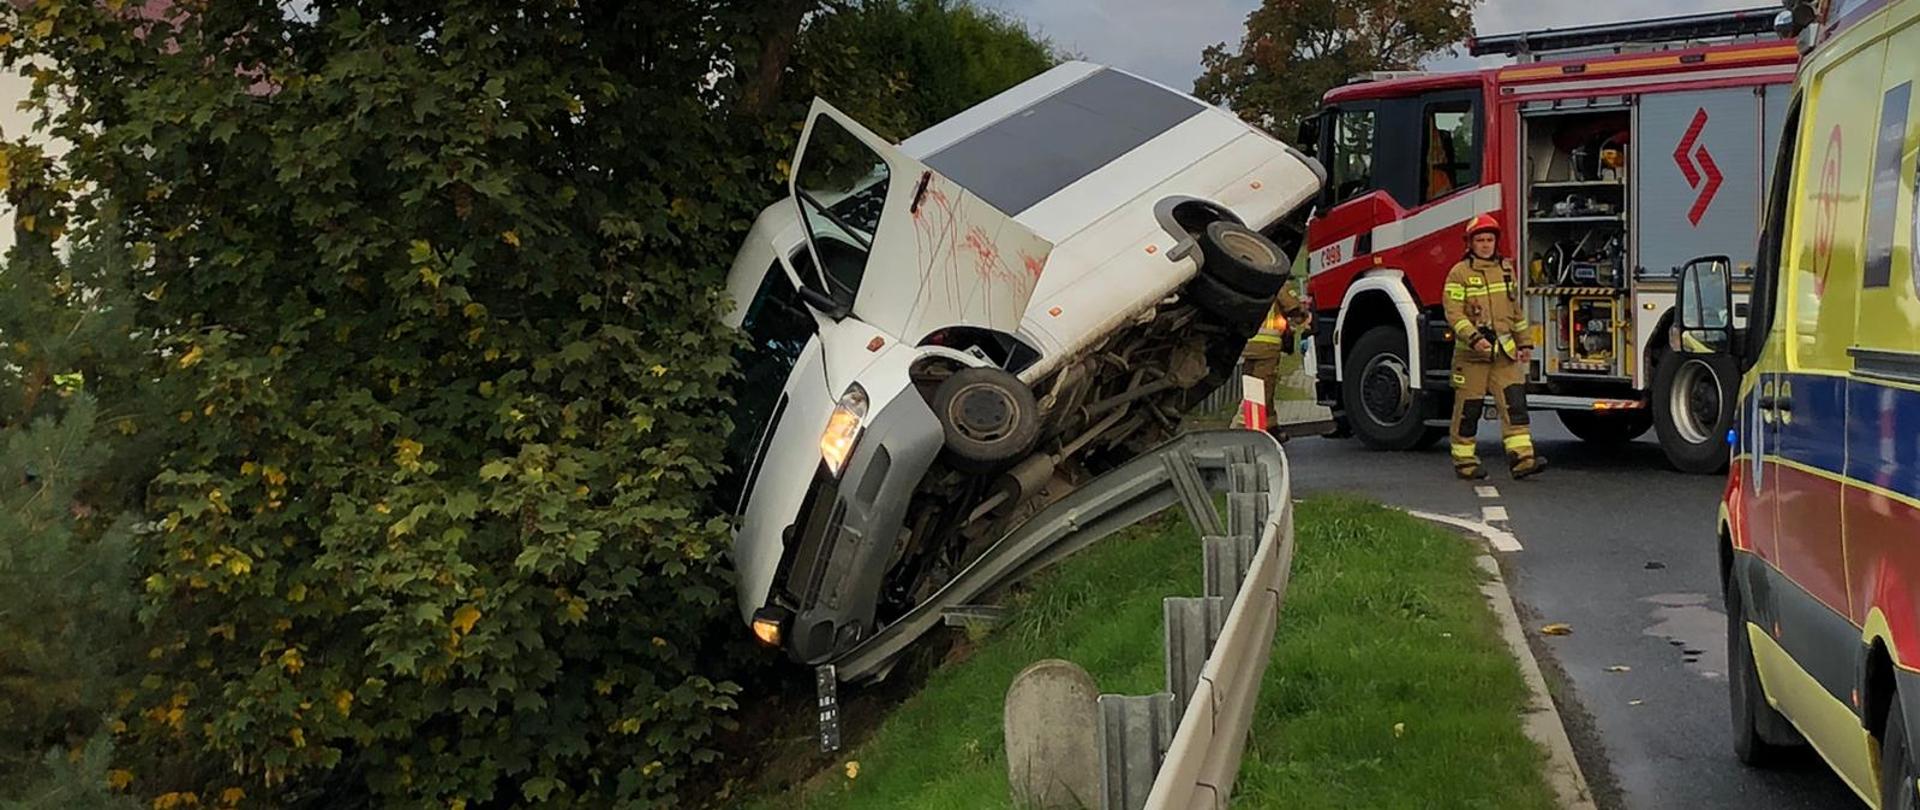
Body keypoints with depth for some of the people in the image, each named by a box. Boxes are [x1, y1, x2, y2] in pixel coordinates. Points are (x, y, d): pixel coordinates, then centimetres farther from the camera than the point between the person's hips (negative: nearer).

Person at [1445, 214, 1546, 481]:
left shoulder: (1506, 269, 14)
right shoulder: (1459, 274, -4)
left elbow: (1516, 310, 21)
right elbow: (1454, 313, -12)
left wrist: (1525, 342, 17)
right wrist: (1474, 338, -25)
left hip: (1505, 352, 4)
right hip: (1471, 354, -4)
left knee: (1514, 402, -9)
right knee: (1469, 408, 2)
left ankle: (1522, 457, -14)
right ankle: (1464, 460, 13)